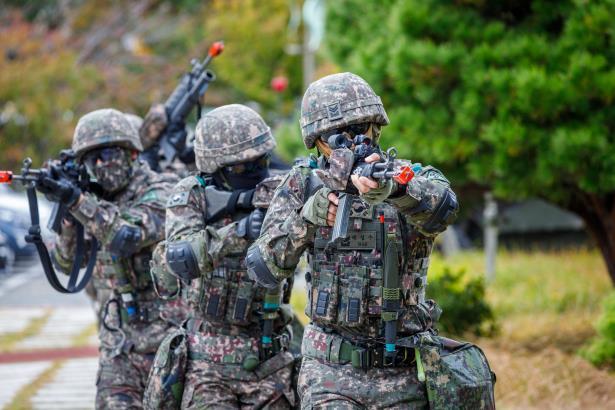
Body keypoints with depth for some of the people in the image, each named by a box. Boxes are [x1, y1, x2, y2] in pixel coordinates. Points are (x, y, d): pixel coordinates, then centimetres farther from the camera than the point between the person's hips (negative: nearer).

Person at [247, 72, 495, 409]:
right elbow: (263, 268, -4)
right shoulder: (303, 185, 1)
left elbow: (442, 207, -30)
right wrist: (308, 219, -20)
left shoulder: (414, 179, -5)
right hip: (331, 373, 0)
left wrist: (392, 187, -51)